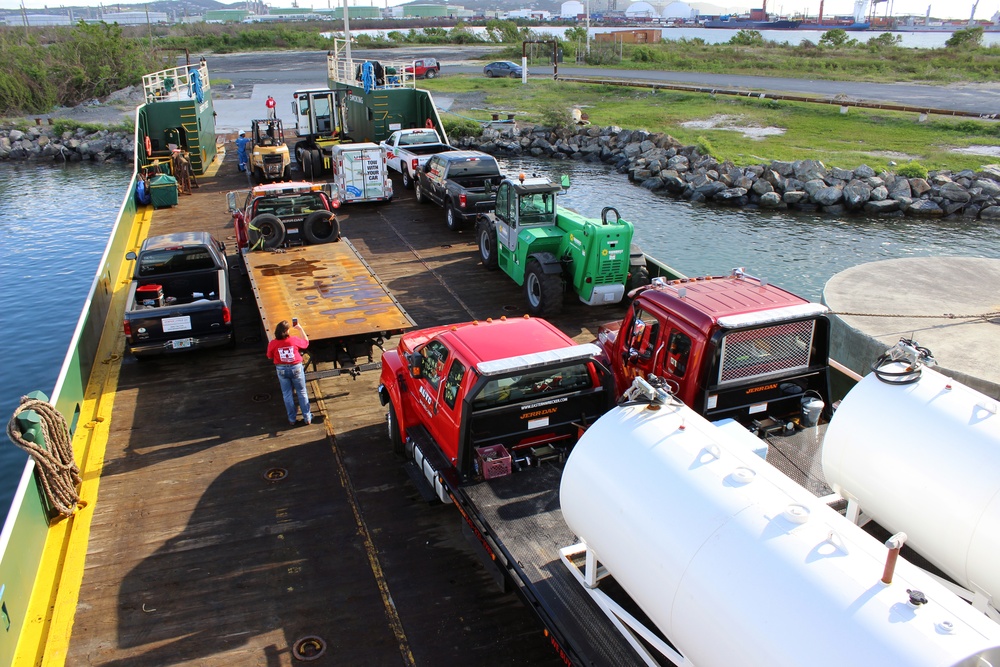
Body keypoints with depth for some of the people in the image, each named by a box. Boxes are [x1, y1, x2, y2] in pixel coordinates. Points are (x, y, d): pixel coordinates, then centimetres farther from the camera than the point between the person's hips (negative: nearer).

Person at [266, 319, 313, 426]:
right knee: (302, 393, 13)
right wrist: (300, 328, 11)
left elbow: (270, 357, 2)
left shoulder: (272, 344, -13)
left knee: (287, 395, 14)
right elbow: (306, 342, 5)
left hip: (282, 370, 1)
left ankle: (292, 420, 21)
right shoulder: (295, 340, -16)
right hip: (296, 368, -1)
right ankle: (307, 418, 19)